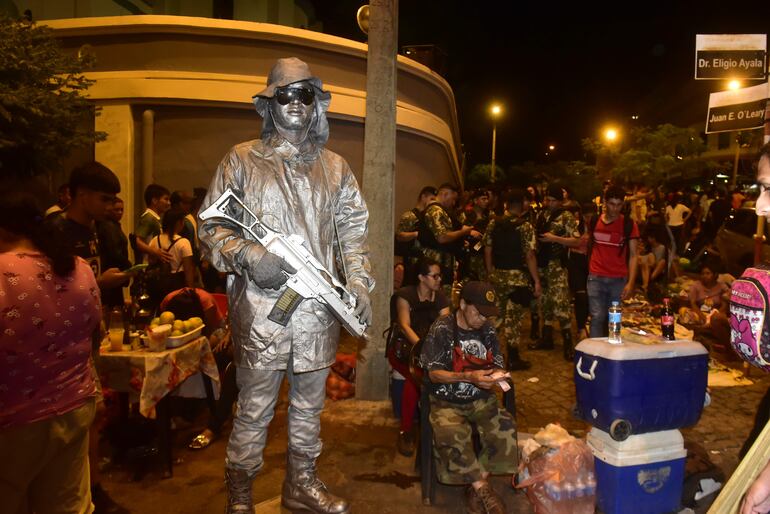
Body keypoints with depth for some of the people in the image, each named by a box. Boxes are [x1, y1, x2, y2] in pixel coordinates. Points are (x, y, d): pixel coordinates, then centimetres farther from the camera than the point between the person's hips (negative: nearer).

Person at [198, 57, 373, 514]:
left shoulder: (335, 167, 12)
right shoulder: (242, 160, 3)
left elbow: (354, 229, 12)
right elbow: (211, 225, 2)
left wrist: (359, 282, -1)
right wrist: (247, 254, -16)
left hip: (320, 309, 4)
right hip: (261, 307, -3)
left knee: (309, 406, 17)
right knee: (254, 411, 7)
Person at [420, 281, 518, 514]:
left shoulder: (488, 330, 3)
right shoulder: (442, 329, -10)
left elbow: (497, 364, 12)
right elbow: (433, 373, -11)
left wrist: (496, 375, -13)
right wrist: (469, 377, -24)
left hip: (481, 399, 4)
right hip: (446, 401, -4)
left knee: (506, 428, -24)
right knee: (454, 436, -33)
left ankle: (476, 484, -8)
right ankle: (483, 488, -11)